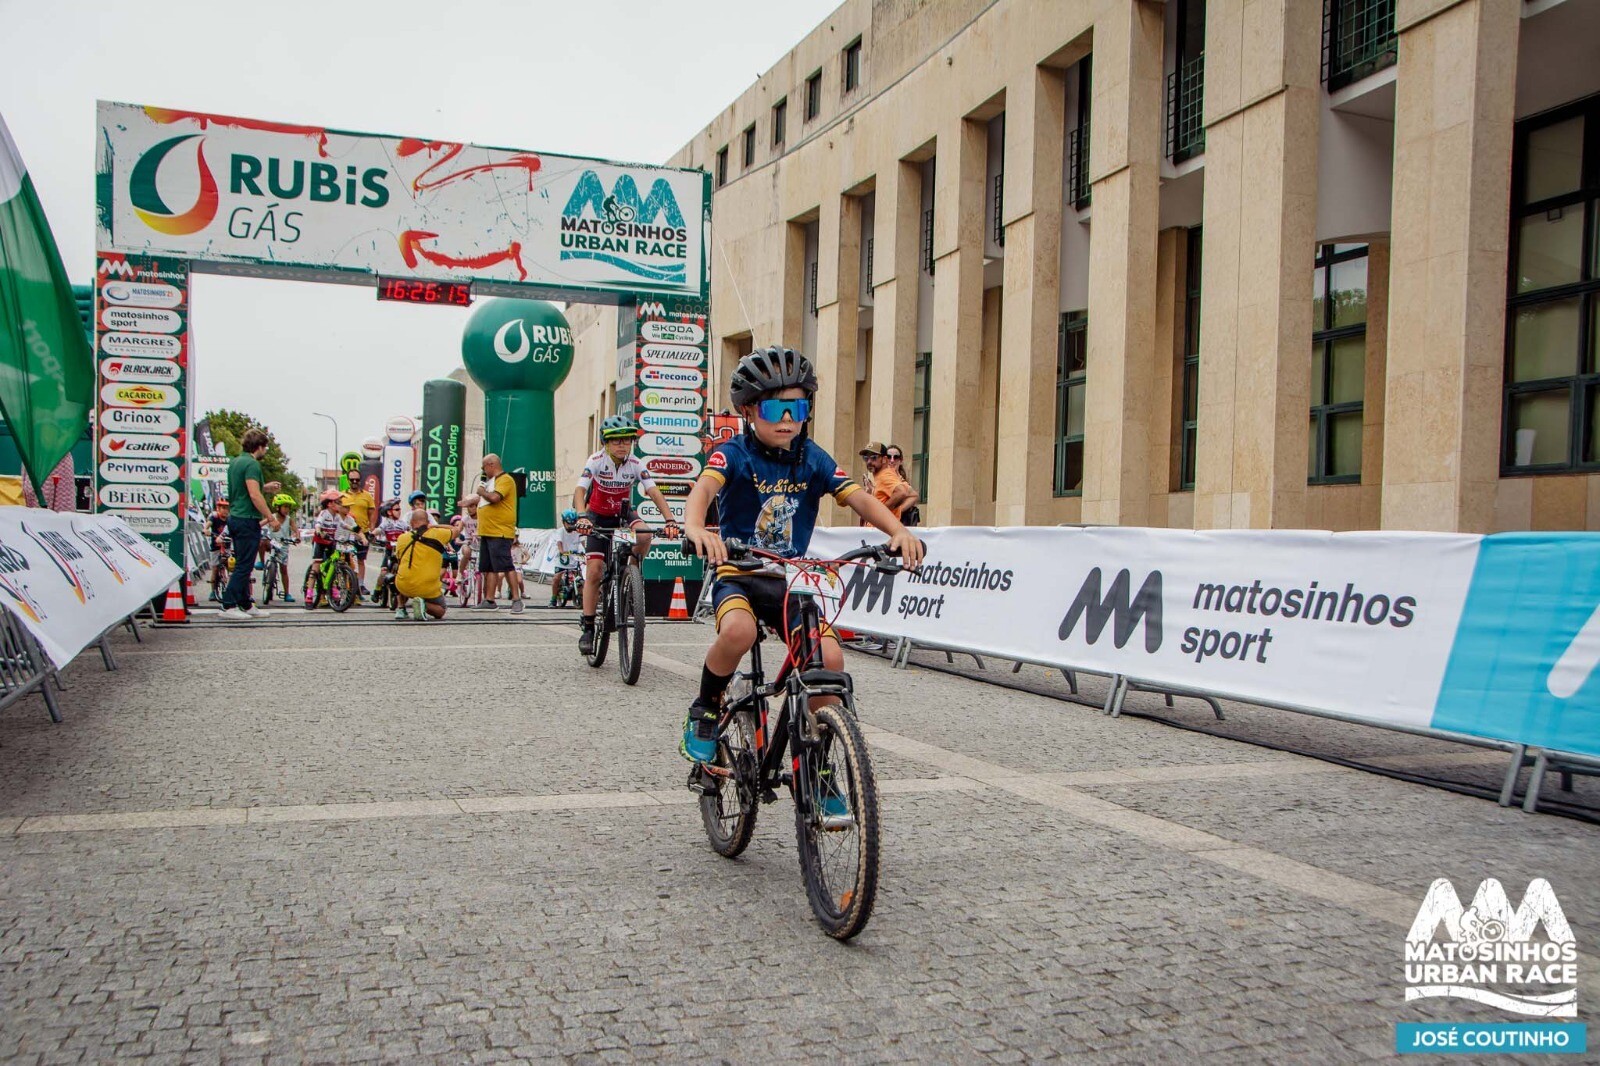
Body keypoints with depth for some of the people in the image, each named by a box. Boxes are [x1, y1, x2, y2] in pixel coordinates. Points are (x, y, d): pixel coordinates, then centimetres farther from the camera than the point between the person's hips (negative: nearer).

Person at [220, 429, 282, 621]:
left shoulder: (236, 461, 14)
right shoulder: (252, 464, -15)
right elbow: (254, 495, -23)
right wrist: (271, 517, -19)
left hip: (235, 518, 10)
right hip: (248, 520, -10)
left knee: (243, 565, 15)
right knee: (244, 566, -6)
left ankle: (246, 605, 21)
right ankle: (228, 606, -8)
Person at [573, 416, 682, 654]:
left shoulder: (636, 464, -17)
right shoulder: (596, 461, -22)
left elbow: (654, 492, -26)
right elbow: (579, 491, -33)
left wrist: (670, 520, -41)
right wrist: (581, 517, -52)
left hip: (623, 513, 2)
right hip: (598, 516, -1)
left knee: (644, 535, -32)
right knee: (594, 571, -12)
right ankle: (587, 628, -2)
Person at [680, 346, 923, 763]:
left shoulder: (813, 459, 0)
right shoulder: (733, 454, -9)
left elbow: (858, 497, -11)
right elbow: (704, 487, -28)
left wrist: (898, 530, -31)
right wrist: (696, 529, -51)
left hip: (790, 579, 3)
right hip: (738, 575, -3)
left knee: (830, 658, -19)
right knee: (739, 630, -36)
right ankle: (705, 709, -5)